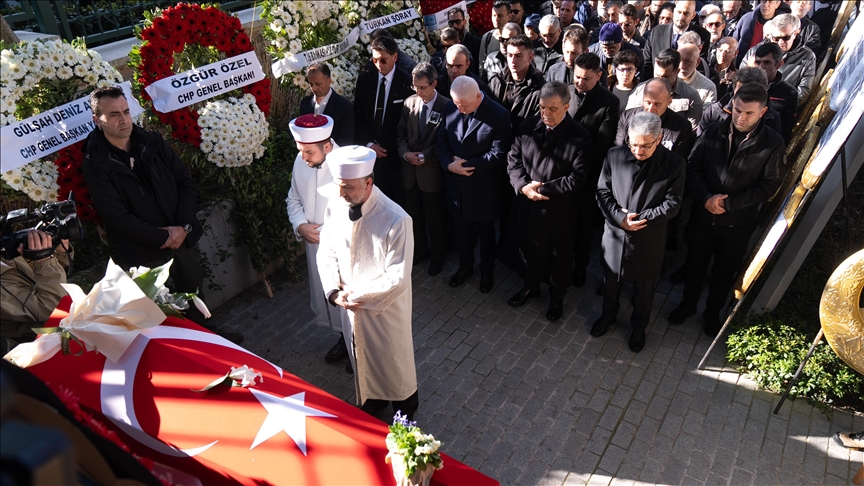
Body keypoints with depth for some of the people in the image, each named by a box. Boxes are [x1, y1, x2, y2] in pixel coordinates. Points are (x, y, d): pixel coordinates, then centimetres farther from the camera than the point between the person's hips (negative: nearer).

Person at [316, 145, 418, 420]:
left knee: (394, 361, 19)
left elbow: (398, 279, -26)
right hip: (351, 305, 5)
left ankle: (405, 408, 49)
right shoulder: (335, 208, -12)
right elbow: (326, 253, 0)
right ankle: (372, 400, 56)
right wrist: (335, 292, -14)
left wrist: (359, 296, -20)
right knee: (362, 357, 27)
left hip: (386, 308, -5)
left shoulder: (396, 220, -29)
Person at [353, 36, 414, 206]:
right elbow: (358, 116, 8)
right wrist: (368, 144, -4)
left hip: (393, 152, -2)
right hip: (368, 150, 3)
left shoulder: (406, 82, -5)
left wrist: (383, 146, -7)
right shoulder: (364, 79, 7)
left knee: (397, 200, 2)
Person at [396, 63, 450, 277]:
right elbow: (401, 133, 8)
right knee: (413, 215, 18)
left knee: (436, 218, 10)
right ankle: (420, 250, 39)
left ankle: (438, 256, 31)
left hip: (432, 172, -5)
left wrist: (424, 155, -17)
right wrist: (405, 153, -9)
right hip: (410, 170, 5)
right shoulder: (409, 102, 2)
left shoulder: (446, 106, -13)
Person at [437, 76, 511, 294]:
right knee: (462, 230, 21)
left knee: (485, 232, 15)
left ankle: (486, 272, 37)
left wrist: (467, 165, -21)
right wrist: (449, 164, -17)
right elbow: (442, 140, 2)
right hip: (457, 185, 4)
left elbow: (499, 154, -19)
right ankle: (465, 266, 44)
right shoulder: (450, 108, -4)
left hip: (484, 187, -4)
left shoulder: (499, 115, -18)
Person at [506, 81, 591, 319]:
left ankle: (557, 295, 39)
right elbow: (513, 159, 0)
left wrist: (544, 188, -20)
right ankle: (531, 285, 48)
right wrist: (524, 186, -17)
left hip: (559, 210, -3)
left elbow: (578, 178, -19)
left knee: (559, 254, 16)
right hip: (528, 205, 4)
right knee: (531, 247, 23)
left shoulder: (579, 137, -17)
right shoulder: (528, 126, -4)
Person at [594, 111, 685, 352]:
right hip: (615, 234, 2)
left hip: (649, 240, -1)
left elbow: (672, 204, -14)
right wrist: (620, 219, -20)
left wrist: (638, 219, -22)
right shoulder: (615, 155, -11)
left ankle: (639, 326, 44)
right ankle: (608, 315, 49)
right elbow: (603, 192, -6)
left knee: (644, 287, 19)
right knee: (611, 280, 23)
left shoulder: (674, 164, -15)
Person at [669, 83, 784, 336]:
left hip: (738, 223, -1)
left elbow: (769, 186, -11)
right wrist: (706, 198, -20)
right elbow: (693, 167, -5)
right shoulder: (714, 132, -7)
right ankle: (688, 304, 41)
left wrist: (728, 203, -19)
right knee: (695, 263, 18)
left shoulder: (773, 143, -12)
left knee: (724, 271, 16)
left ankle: (712, 312, 39)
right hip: (703, 215, 1)